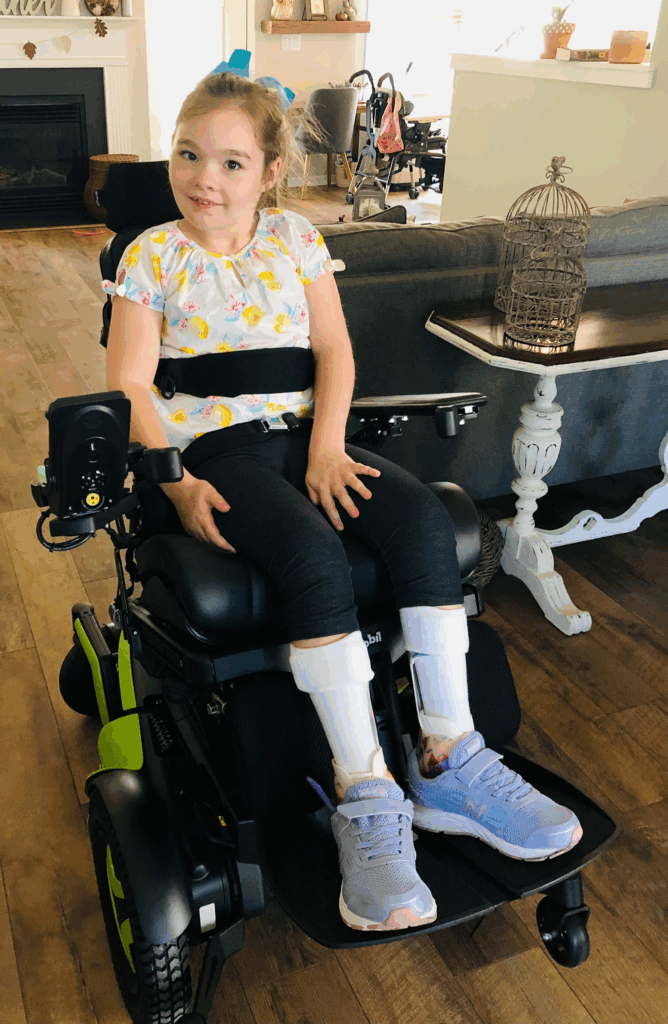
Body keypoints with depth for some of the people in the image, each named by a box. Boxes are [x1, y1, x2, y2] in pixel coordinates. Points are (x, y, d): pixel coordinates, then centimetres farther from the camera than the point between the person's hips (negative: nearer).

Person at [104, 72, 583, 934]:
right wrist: (176, 483, -16)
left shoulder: (295, 238, 12)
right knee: (315, 556, -33)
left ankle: (446, 762, -15)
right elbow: (130, 386, -3)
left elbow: (334, 349, 6)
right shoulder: (153, 256, 4)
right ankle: (365, 796, -25)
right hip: (212, 446, -3)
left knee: (425, 521, -22)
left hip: (300, 429, 4)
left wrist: (327, 445, -10)